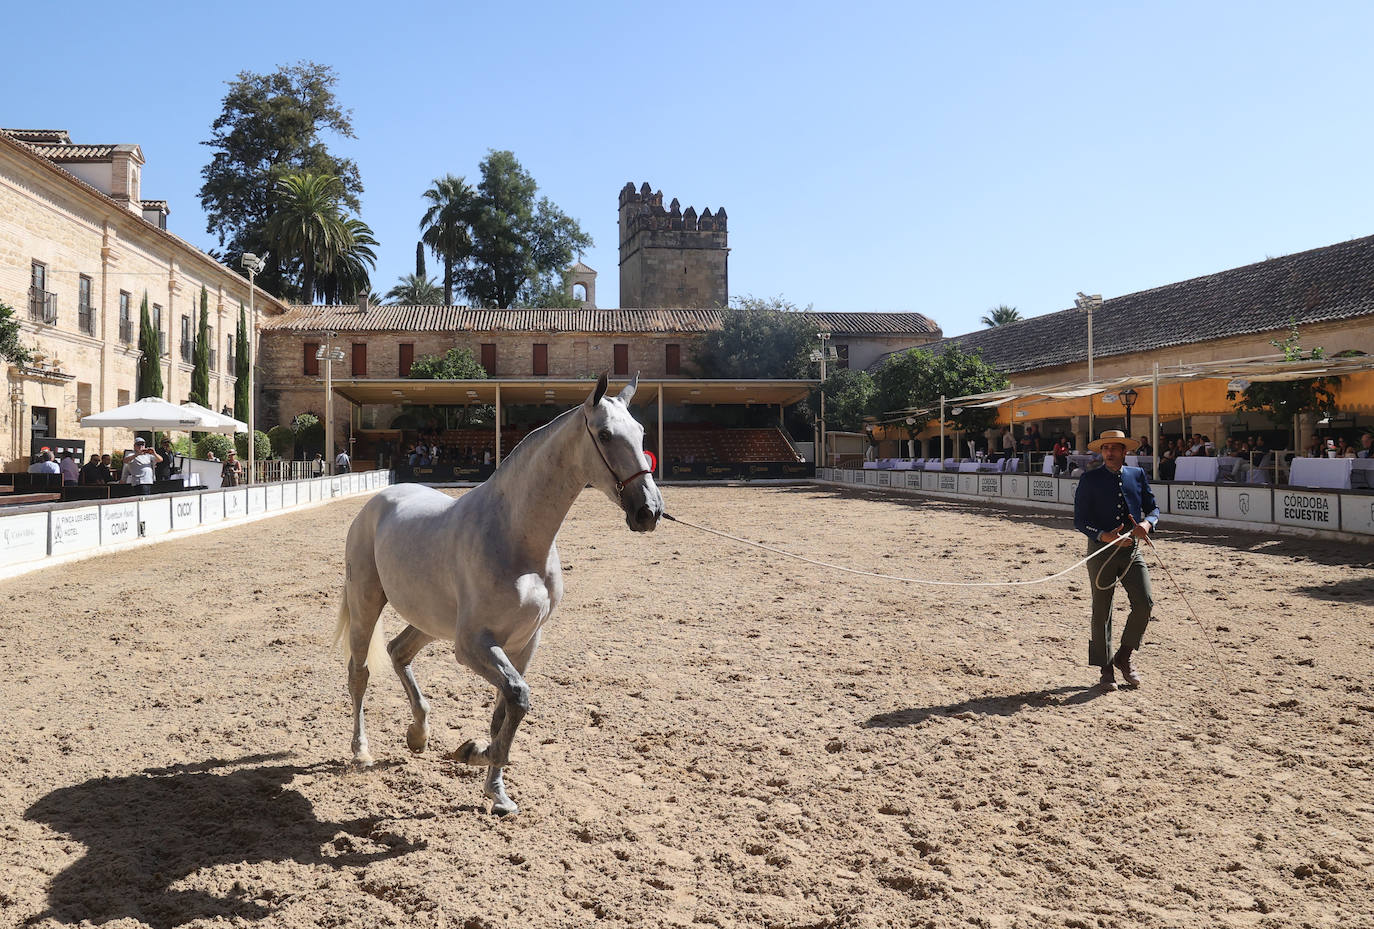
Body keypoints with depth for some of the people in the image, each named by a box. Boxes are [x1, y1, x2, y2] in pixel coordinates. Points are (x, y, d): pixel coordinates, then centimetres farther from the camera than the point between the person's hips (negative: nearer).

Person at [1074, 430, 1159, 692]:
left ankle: (1125, 657, 14)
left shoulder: (1138, 475, 7)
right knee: (1101, 611, 4)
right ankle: (1106, 669, 17)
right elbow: (1080, 520, -4)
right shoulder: (1090, 480, -2)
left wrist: (1147, 522, -13)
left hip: (1132, 549, 2)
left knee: (1145, 602, -9)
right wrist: (1104, 536, -20)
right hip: (1101, 550, -2)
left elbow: (1153, 507, 10)